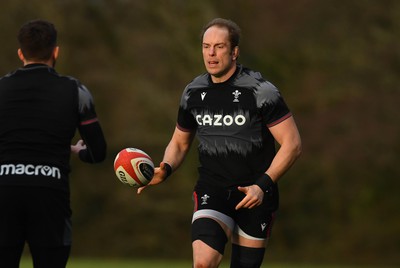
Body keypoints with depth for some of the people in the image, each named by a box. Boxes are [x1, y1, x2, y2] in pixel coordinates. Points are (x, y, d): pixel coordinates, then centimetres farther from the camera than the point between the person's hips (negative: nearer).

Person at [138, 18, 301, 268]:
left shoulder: (260, 91, -10)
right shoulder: (193, 93, 5)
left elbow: (292, 144, -10)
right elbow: (179, 143, 19)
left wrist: (263, 185, -20)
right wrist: (165, 169, -3)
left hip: (255, 195, -2)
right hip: (212, 191, 2)